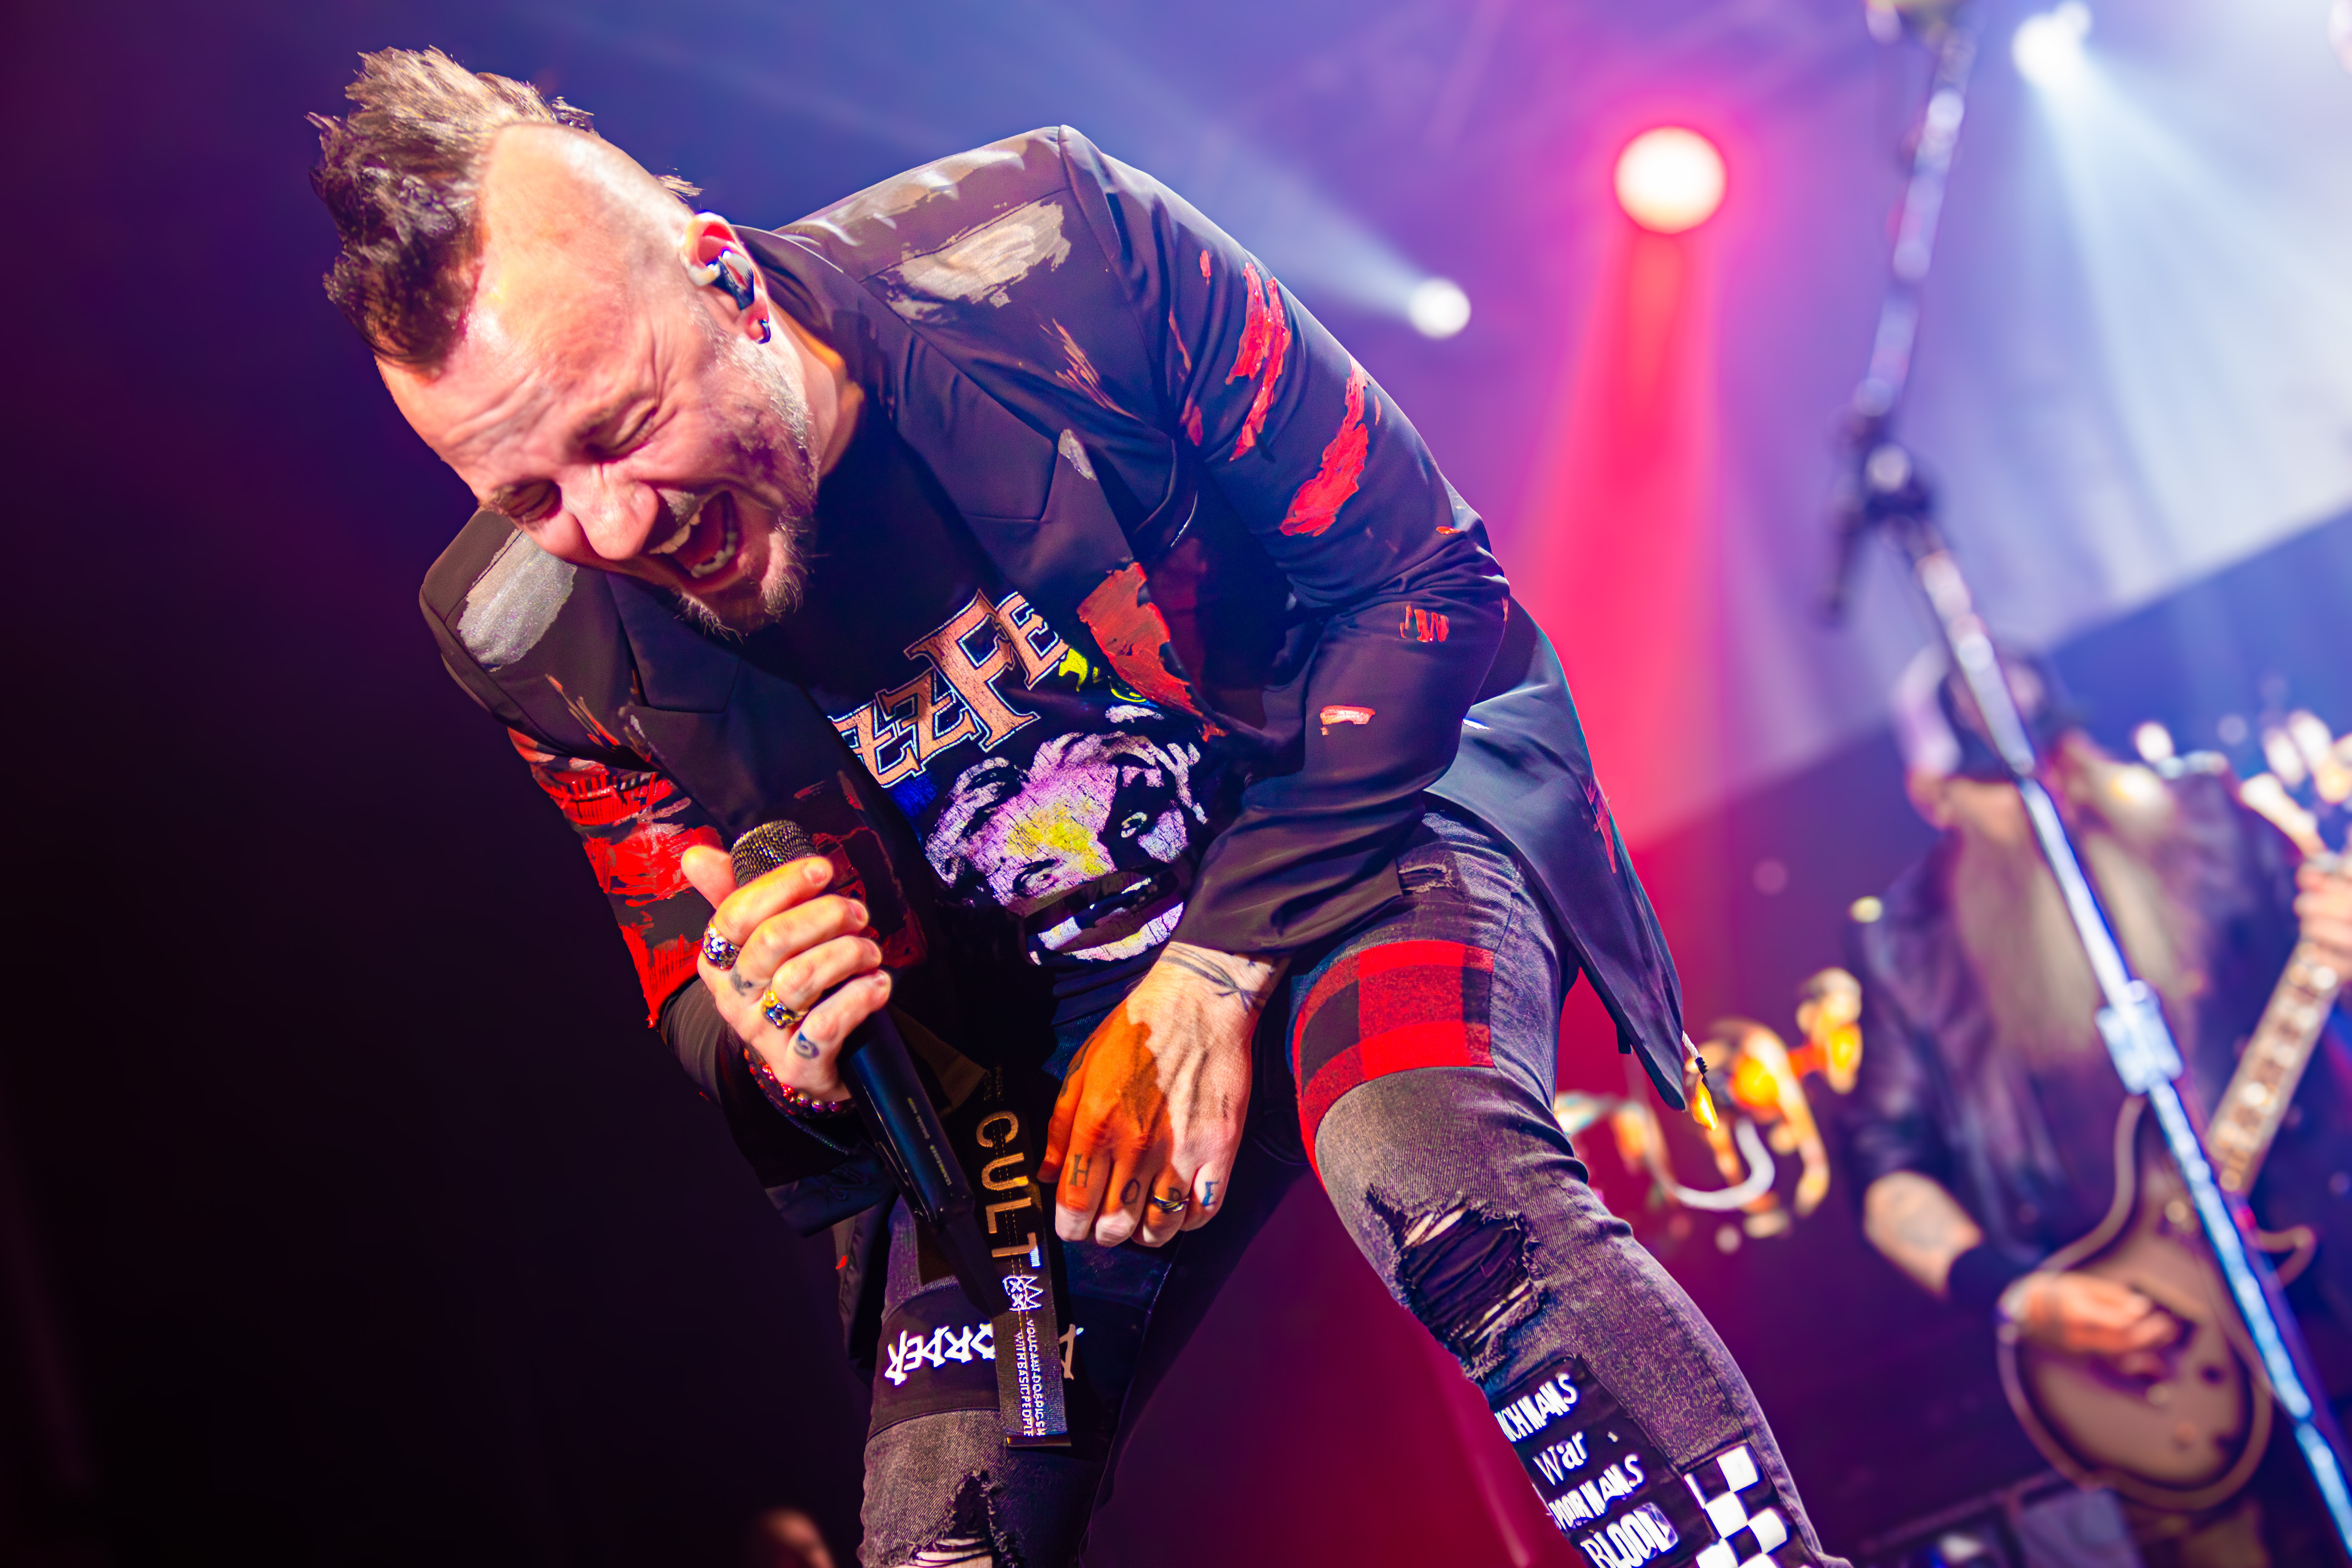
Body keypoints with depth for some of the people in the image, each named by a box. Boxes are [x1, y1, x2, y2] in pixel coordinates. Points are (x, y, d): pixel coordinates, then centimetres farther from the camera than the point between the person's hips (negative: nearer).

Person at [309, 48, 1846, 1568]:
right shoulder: (541, 638, -15)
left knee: (1452, 1196, -33)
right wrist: (779, 1060, -27)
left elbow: (1414, 574, -15)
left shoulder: (1050, 254, -25)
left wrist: (1211, 977, -20)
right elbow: (700, 1000, 1)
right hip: (1017, 1026, 3)